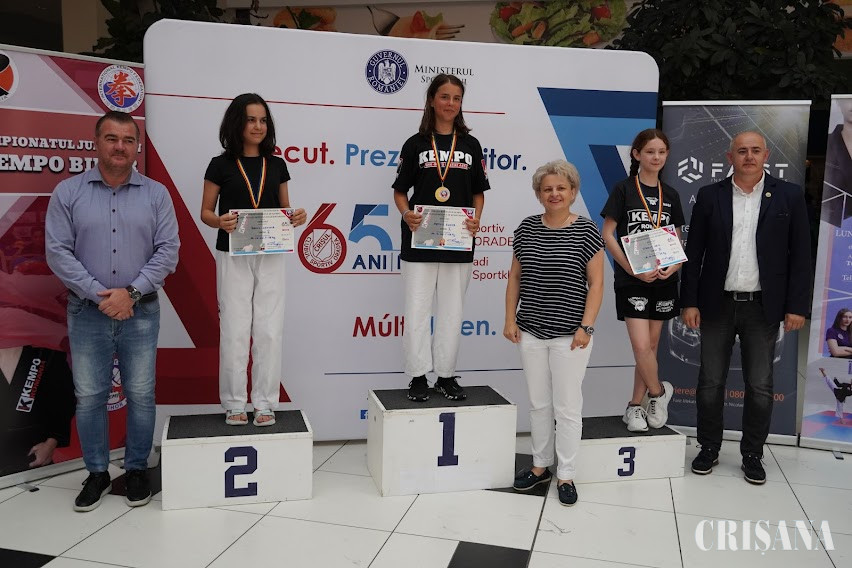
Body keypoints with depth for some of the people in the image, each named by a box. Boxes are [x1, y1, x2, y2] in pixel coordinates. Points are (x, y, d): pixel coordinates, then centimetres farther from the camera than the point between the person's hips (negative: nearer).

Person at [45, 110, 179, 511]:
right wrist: (99, 294, -12)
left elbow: (167, 251, -3)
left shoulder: (156, 194, 2)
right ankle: (97, 473, 22)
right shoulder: (68, 192, 2)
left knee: (141, 395, 6)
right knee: (89, 396, 7)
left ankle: (137, 470, 22)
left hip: (140, 312, 0)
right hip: (87, 313, 0)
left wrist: (131, 292, -13)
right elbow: (58, 252, -3)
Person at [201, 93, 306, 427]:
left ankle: (265, 404, 13)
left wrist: (296, 218, -9)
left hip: (270, 257, 3)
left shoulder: (276, 165, 8)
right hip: (233, 257, -2)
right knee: (235, 331, 1)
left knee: (270, 331, 2)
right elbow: (205, 213, 2)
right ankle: (234, 405, 15)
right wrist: (220, 221, -20)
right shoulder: (221, 165, 0)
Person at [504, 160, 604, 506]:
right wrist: (510, 318, 3)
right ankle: (540, 465, 29)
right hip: (531, 331, 4)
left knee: (568, 406, 5)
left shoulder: (586, 231, -5)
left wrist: (586, 326, -12)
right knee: (538, 403, 14)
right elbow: (515, 277, 9)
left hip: (569, 334, -3)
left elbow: (596, 283, -5)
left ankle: (566, 476, 18)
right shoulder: (527, 228, 4)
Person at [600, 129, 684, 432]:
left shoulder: (670, 195, 10)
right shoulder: (623, 189, -3)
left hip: (663, 280, 5)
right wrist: (632, 269, -14)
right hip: (632, 279, -4)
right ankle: (659, 392, 16)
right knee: (641, 346, -11)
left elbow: (676, 239, 15)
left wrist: (675, 264, -6)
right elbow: (607, 234, -6)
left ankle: (636, 405, 22)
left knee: (651, 345, 9)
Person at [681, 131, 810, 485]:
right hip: (717, 305, 1)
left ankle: (752, 454, 23)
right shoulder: (710, 196, 2)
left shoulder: (789, 196, 1)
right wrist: (690, 302, -3)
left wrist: (797, 305, -4)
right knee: (710, 382, 8)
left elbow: (800, 255, 1)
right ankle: (709, 448, 24)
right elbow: (693, 253, 2)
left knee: (760, 386, 7)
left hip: (763, 307, 0)